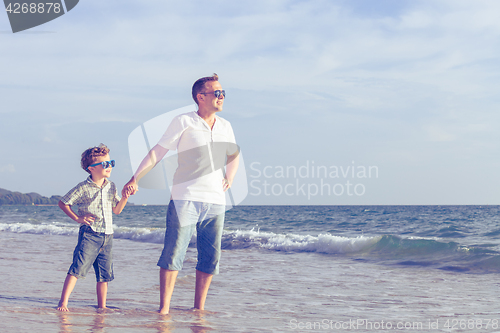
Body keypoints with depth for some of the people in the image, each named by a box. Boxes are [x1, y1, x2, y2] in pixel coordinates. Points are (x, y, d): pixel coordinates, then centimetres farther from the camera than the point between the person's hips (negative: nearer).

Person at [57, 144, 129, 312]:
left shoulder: (111, 187, 11)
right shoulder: (83, 188, -7)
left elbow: (116, 210, 18)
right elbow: (63, 203, 1)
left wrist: (124, 198, 1)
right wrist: (78, 218, -7)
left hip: (107, 236, 6)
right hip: (89, 234, -6)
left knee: (104, 273, 8)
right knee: (78, 268, -14)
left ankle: (102, 306, 18)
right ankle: (63, 302, -13)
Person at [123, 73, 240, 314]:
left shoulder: (225, 127, 13)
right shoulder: (183, 122, -2)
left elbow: (234, 155, 32)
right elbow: (157, 152, -2)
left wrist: (229, 180, 18)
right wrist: (135, 179, -8)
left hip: (216, 203, 5)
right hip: (185, 199, -5)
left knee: (210, 258, 5)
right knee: (173, 254, -9)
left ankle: (199, 309, 15)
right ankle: (164, 308, -5)